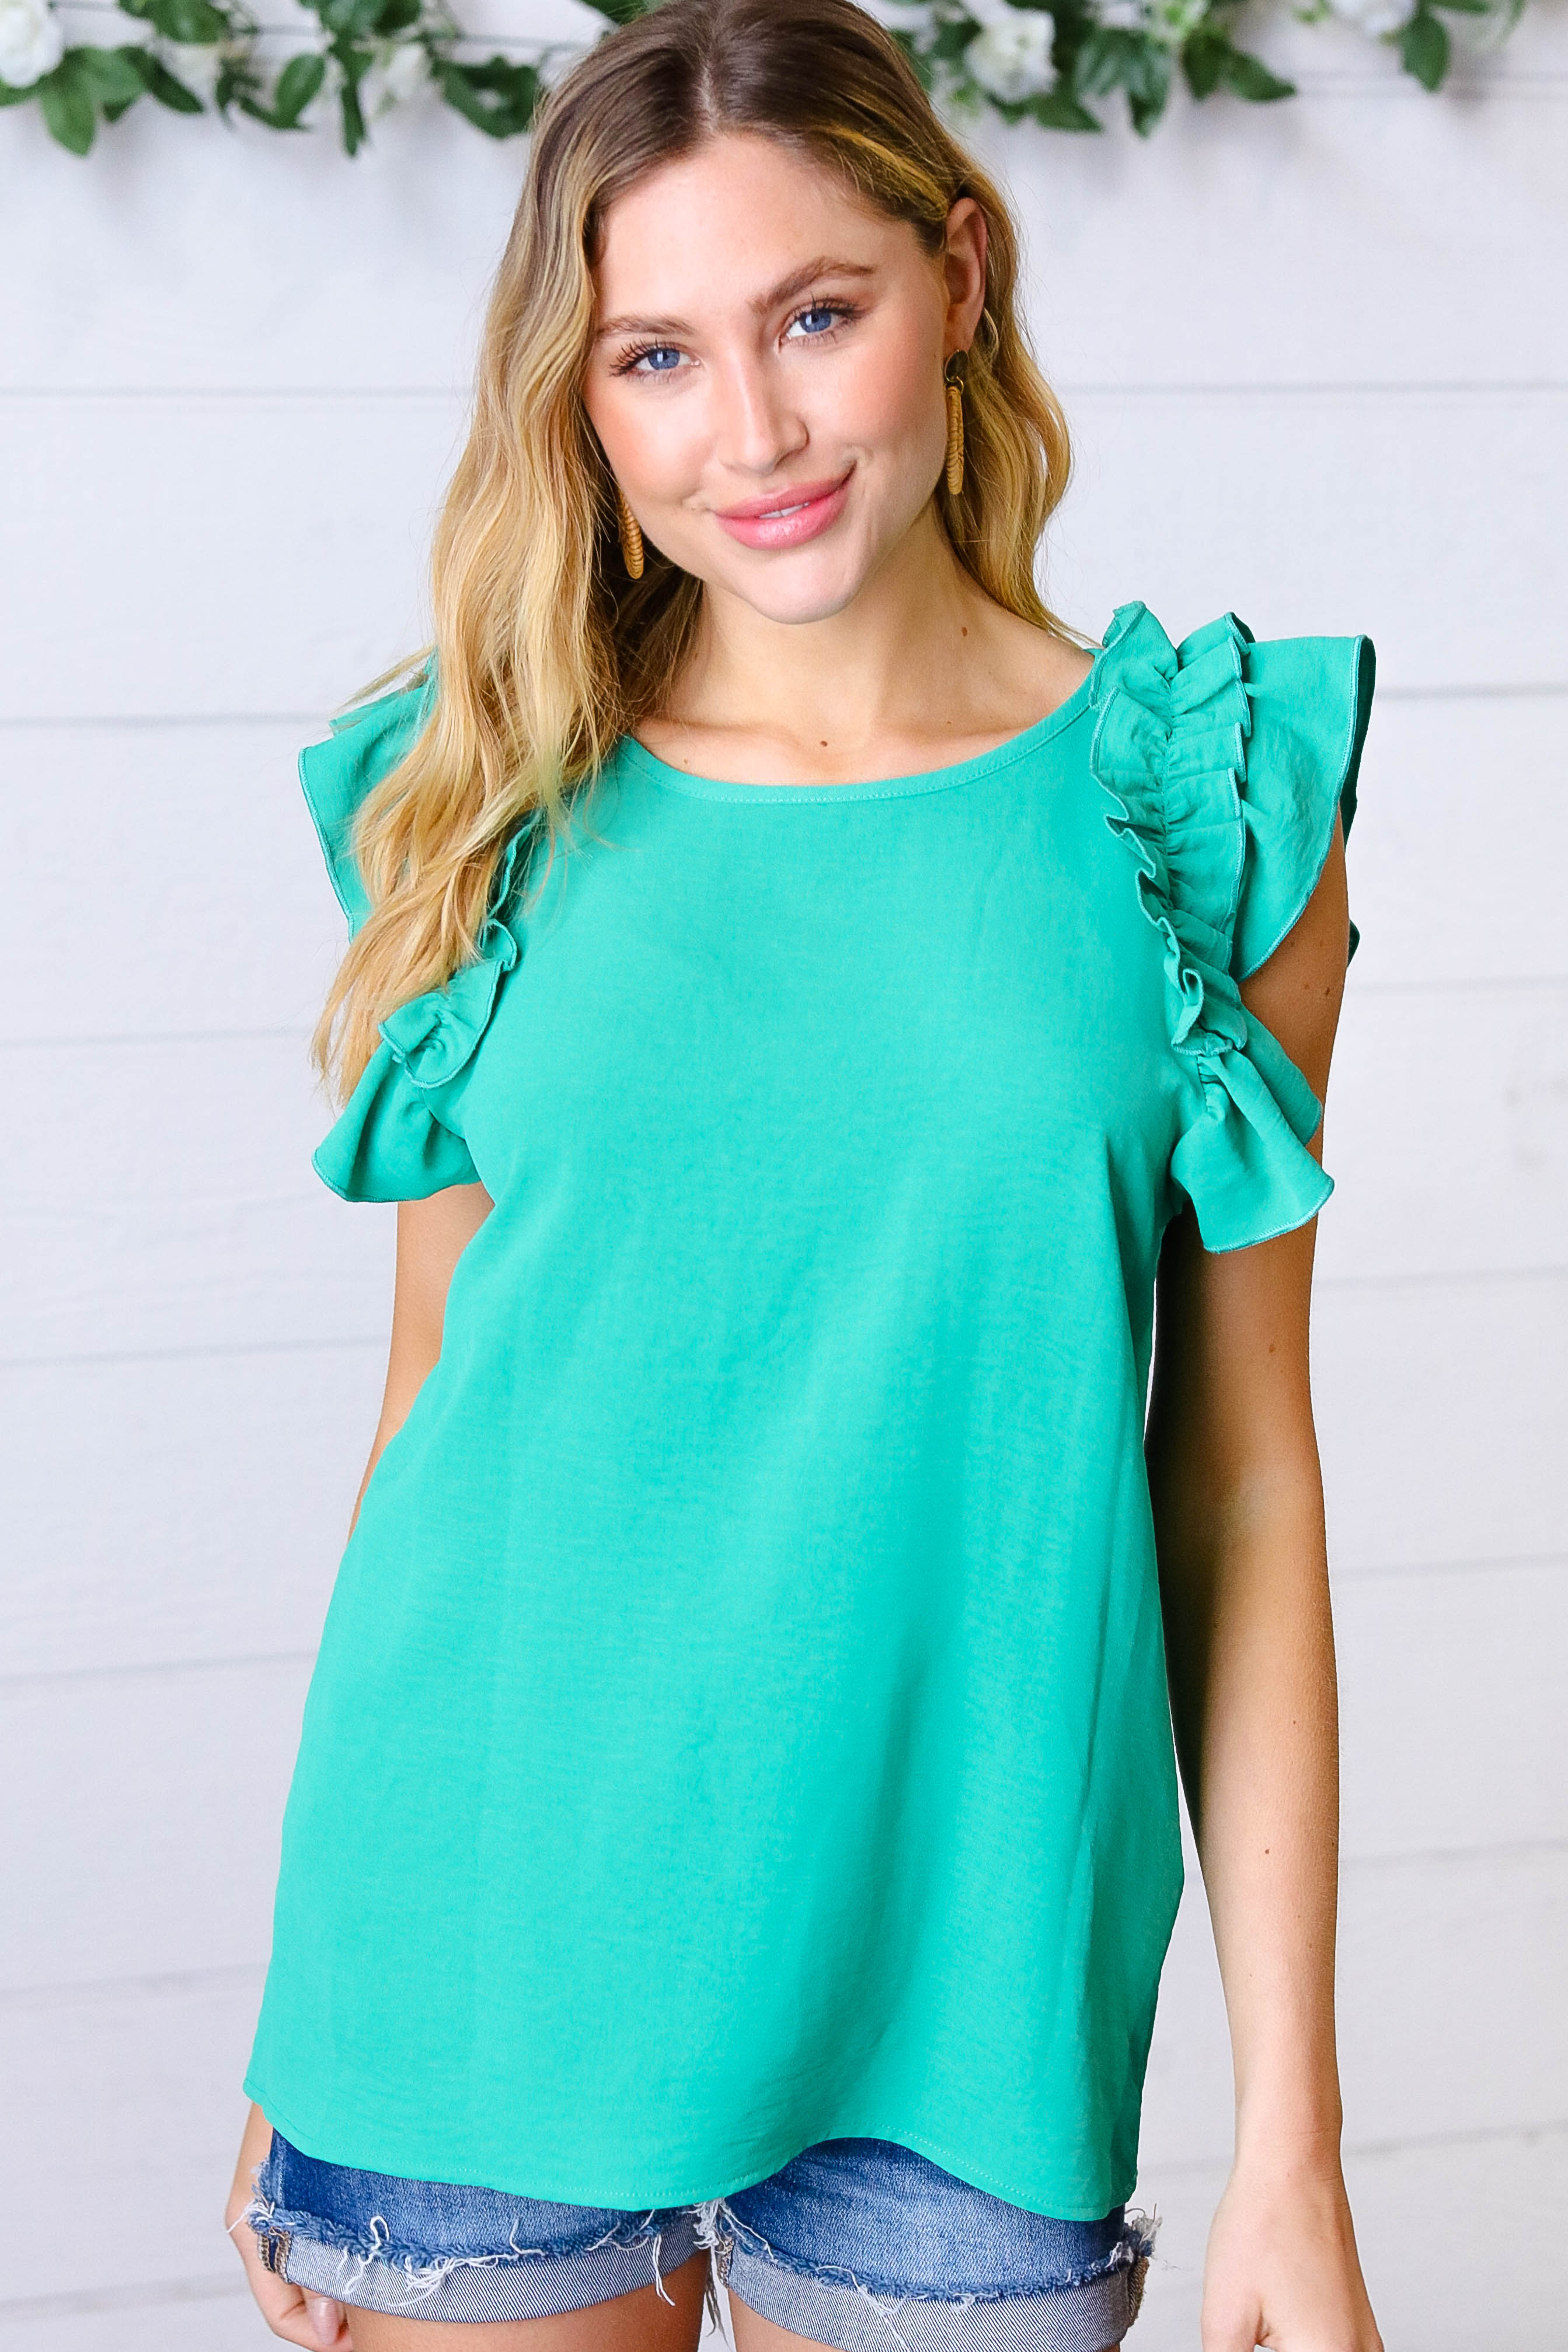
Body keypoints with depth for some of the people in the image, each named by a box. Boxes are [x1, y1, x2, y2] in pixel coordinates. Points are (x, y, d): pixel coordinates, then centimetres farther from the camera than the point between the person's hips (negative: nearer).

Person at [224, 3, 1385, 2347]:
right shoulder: (495, 807, 1)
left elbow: (1242, 1479, -1)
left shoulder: (1204, 801, -2)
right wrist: (302, 2041, 4)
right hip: (484, 1959, 1)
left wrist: (1294, 2139, -2)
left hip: (956, 1978, 0)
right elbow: (434, 1399, 5)